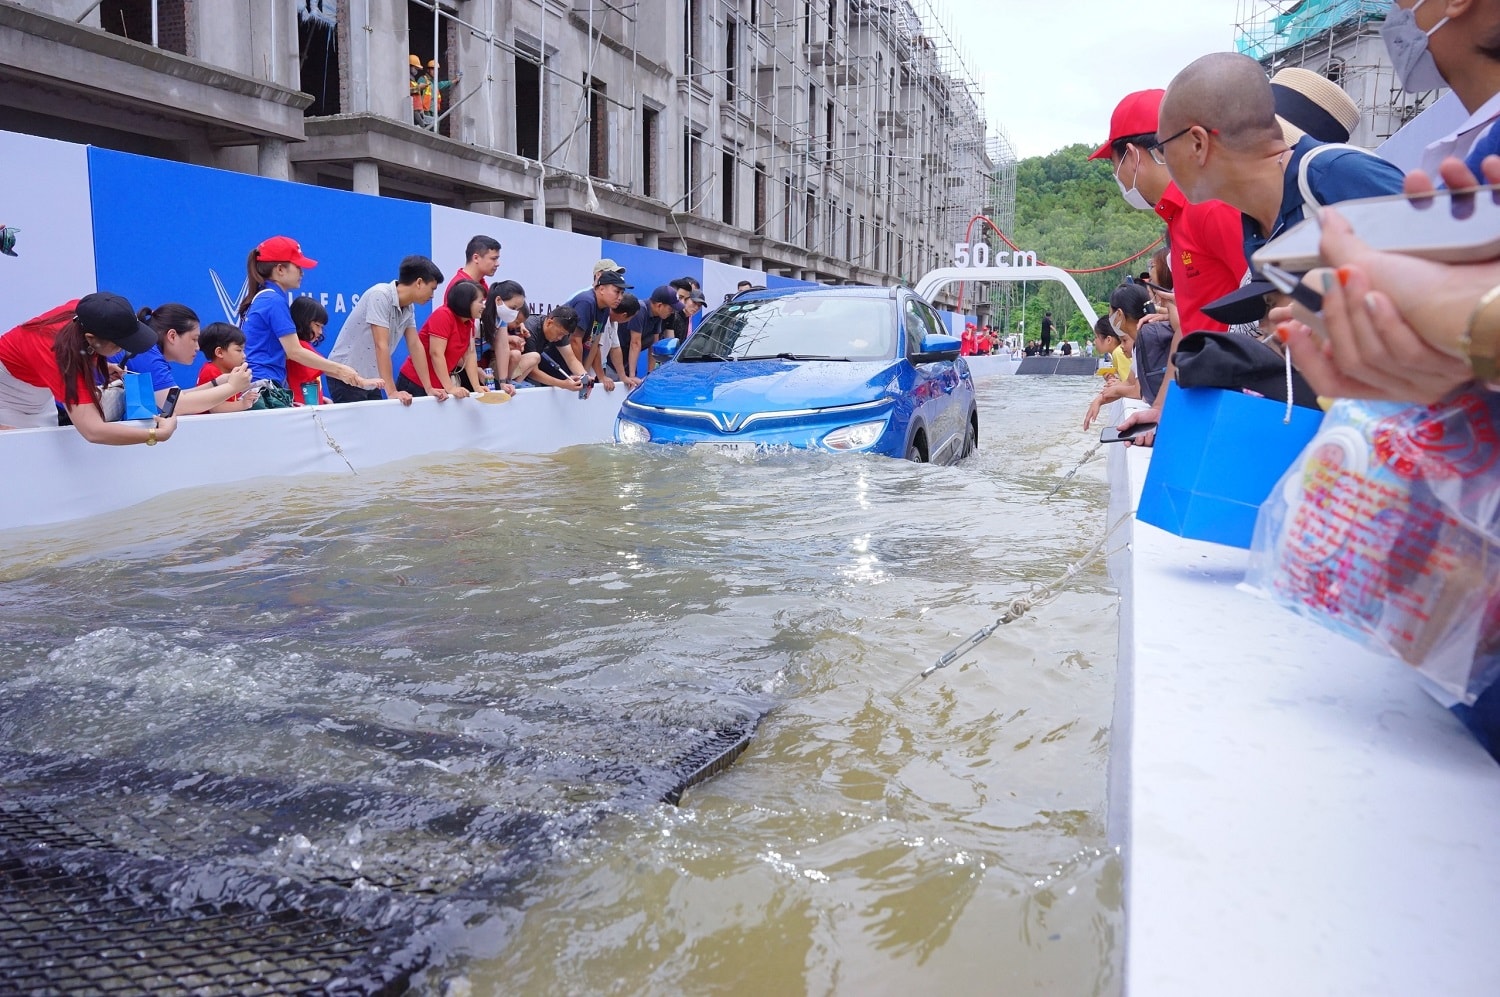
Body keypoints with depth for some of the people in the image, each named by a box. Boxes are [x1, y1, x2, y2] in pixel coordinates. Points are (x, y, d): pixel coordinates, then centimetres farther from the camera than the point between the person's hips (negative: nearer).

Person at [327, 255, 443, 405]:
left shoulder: (408, 308, 3)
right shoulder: (380, 295, -20)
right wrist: (392, 392, -28)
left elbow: (415, 346, 7)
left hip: (370, 379, 8)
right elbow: (381, 345, -25)